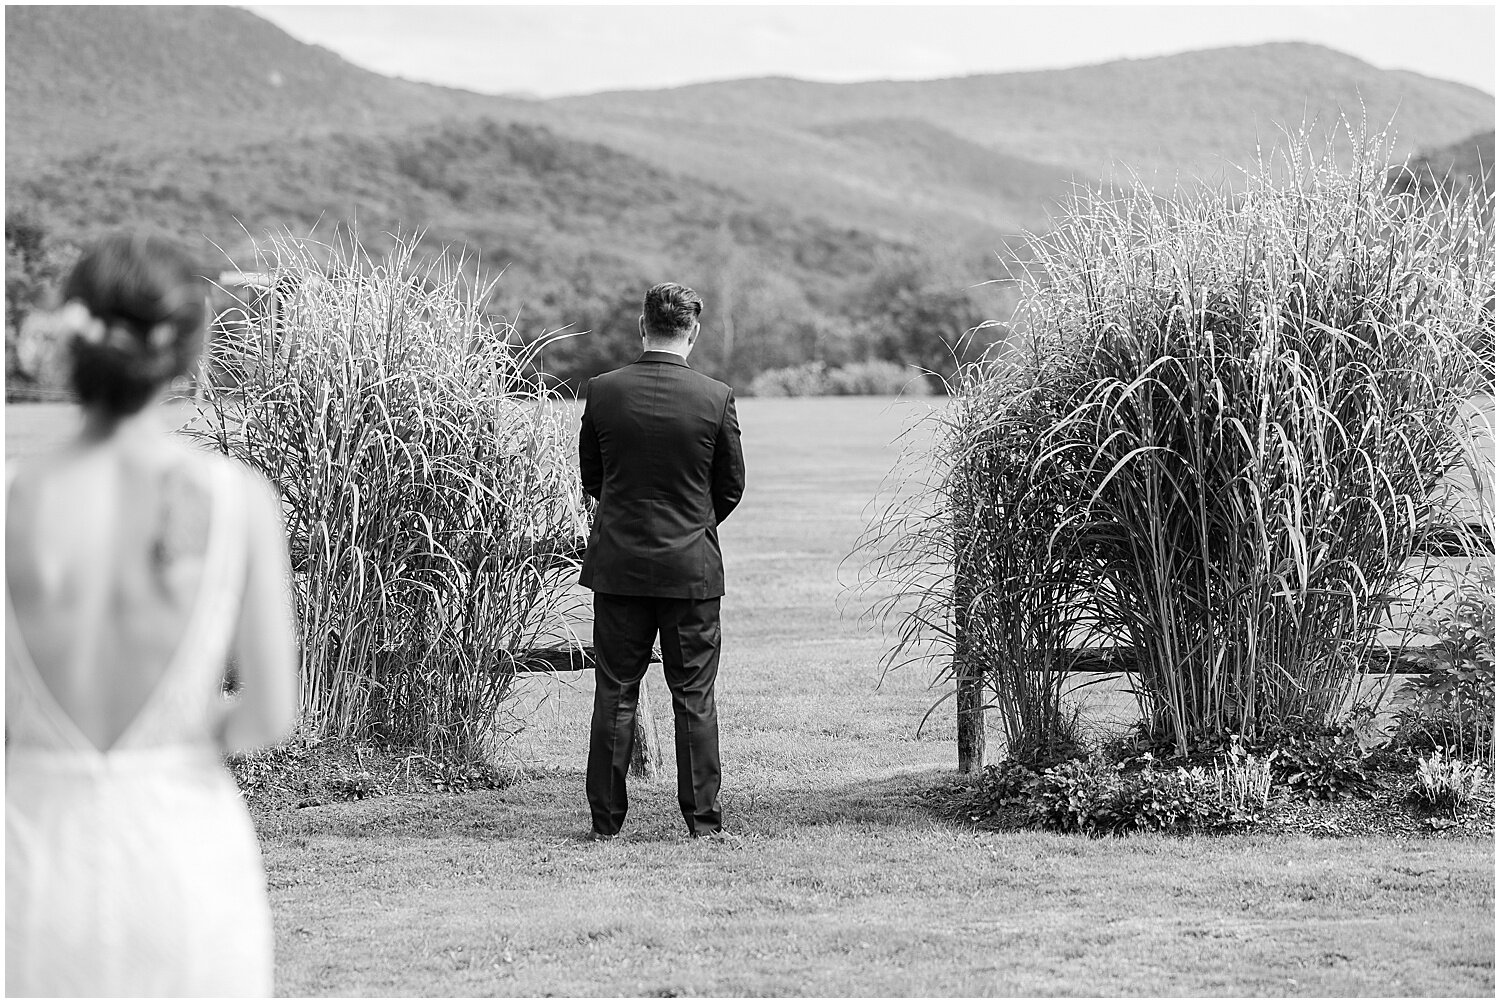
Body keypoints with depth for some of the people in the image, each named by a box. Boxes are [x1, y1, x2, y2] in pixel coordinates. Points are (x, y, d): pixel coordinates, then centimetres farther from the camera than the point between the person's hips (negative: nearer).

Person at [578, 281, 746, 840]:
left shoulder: (603, 392, -6)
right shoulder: (716, 398, -9)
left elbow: (590, 476, 6)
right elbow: (732, 486, 2)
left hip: (618, 562, 1)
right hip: (692, 565, -1)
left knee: (614, 696, 7)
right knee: (695, 698, 6)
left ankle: (606, 820, 9)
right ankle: (703, 820, 7)